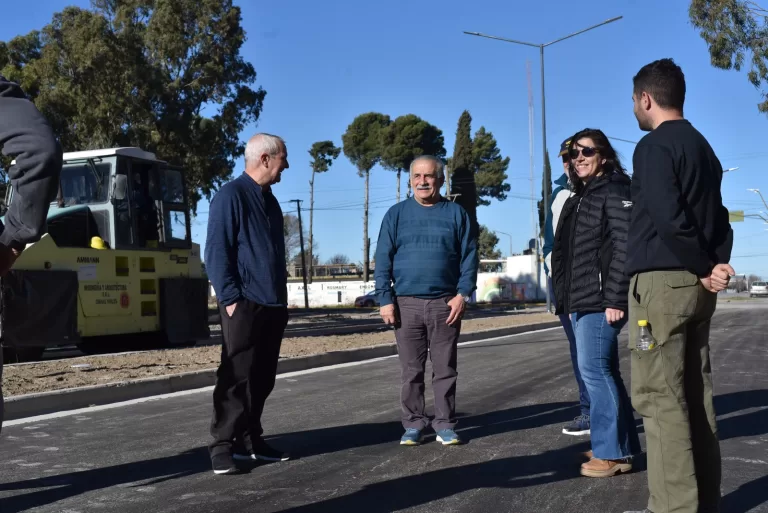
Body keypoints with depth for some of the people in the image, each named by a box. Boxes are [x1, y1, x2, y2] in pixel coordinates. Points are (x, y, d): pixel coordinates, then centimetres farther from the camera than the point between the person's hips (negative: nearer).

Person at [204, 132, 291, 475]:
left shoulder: (270, 200, 18)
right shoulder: (231, 196, -8)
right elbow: (216, 253, -13)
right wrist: (230, 298, -18)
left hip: (273, 306, 8)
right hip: (245, 305, -8)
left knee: (262, 377, 10)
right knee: (236, 377, -5)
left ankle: (250, 440, 19)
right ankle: (222, 445, 2)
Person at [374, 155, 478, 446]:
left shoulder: (456, 213, 6)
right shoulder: (396, 214, 6)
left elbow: (469, 256, 3)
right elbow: (383, 261, 3)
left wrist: (463, 294, -8)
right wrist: (385, 299, -5)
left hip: (446, 304, 0)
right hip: (406, 304, 0)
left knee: (445, 369, 5)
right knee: (411, 370, 5)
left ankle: (445, 425, 14)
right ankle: (413, 425, 14)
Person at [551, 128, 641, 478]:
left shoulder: (614, 192, -6)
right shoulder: (579, 198, 20)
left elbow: (624, 248, -16)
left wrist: (615, 299, -21)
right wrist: (566, 297, 15)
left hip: (600, 300, -9)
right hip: (581, 300, 9)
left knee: (594, 370, -10)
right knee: (602, 371, 12)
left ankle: (612, 452, -3)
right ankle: (621, 445, 19)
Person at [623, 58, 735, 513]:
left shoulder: (654, 146, -9)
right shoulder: (703, 148, 19)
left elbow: (668, 217, -19)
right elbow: (718, 216, 14)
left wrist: (704, 268, -8)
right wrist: (718, 262, 0)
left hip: (662, 281, -9)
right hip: (696, 285, 9)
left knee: (660, 398, -6)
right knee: (695, 395, 11)